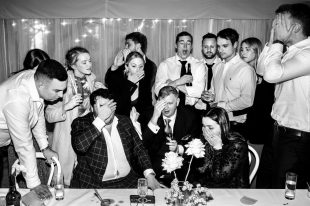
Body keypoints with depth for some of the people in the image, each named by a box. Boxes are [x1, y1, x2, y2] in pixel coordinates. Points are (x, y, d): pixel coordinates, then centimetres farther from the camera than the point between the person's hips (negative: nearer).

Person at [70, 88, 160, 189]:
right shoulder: (81, 123, -1)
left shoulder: (125, 121, 11)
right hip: (93, 184, -2)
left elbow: (139, 148, 10)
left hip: (128, 181, 3)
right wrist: (100, 119, -17)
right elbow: (80, 146, -20)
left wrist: (149, 175, -5)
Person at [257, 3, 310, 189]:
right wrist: (272, 43, 3)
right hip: (281, 129, 9)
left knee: (285, 188, 3)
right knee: (269, 180, 21)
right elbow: (262, 70, 14)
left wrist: (277, 43, -18)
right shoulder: (291, 52, 7)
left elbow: (272, 74, -33)